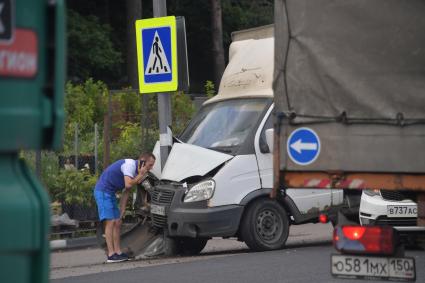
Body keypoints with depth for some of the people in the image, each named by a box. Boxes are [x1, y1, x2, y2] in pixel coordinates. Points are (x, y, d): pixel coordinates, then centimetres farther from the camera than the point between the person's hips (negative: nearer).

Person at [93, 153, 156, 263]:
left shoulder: (135, 170, 15)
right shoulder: (130, 164, -16)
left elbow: (126, 191, 16)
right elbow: (128, 184, -28)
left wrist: (122, 210, 11)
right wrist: (141, 175, -14)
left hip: (110, 193, 10)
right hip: (102, 191, -10)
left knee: (117, 223, 11)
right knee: (110, 222, -14)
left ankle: (118, 252, 15)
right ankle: (111, 255, -17)